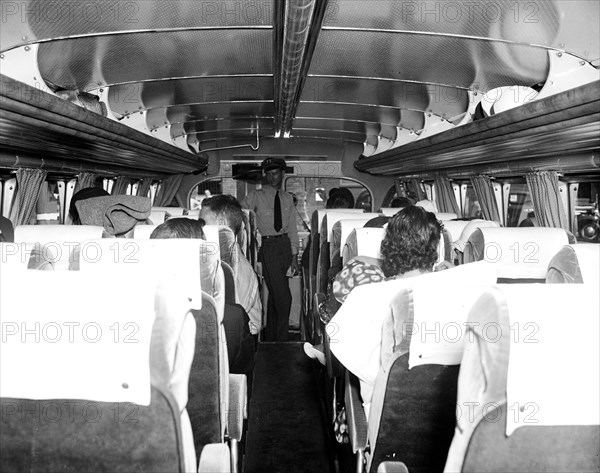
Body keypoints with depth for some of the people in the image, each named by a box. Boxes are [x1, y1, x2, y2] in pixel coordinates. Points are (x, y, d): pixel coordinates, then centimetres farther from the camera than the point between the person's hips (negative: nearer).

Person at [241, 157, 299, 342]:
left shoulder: (287, 199, 12)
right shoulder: (255, 197, -1)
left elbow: (292, 228, 12)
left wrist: (294, 256, 7)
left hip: (285, 246, 5)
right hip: (267, 246, -4)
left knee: (274, 295, 12)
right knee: (283, 297, -9)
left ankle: (270, 337, 23)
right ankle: (280, 340, 4)